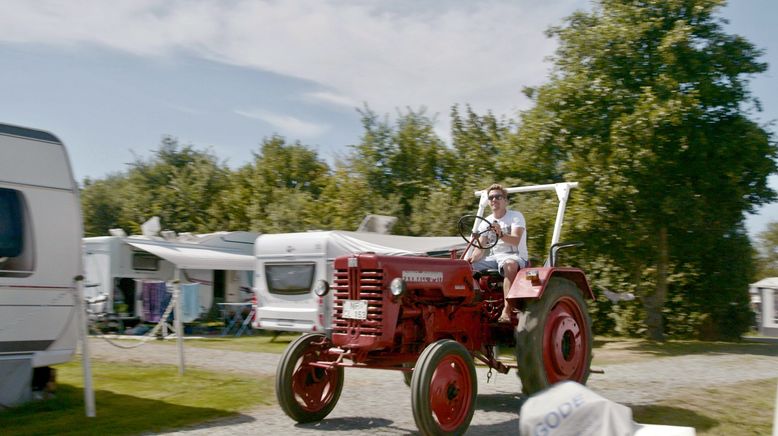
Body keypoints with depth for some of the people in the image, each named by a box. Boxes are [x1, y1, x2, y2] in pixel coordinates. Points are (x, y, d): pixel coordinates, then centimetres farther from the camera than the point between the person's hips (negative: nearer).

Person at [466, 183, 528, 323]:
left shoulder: (516, 216, -3)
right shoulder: (486, 222, 11)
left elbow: (516, 240, -20)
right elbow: (480, 248, 4)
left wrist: (500, 234, -40)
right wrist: (471, 259, -18)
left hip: (516, 257, -5)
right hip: (493, 257, 5)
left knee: (509, 264, -42)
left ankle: (507, 310, -46)